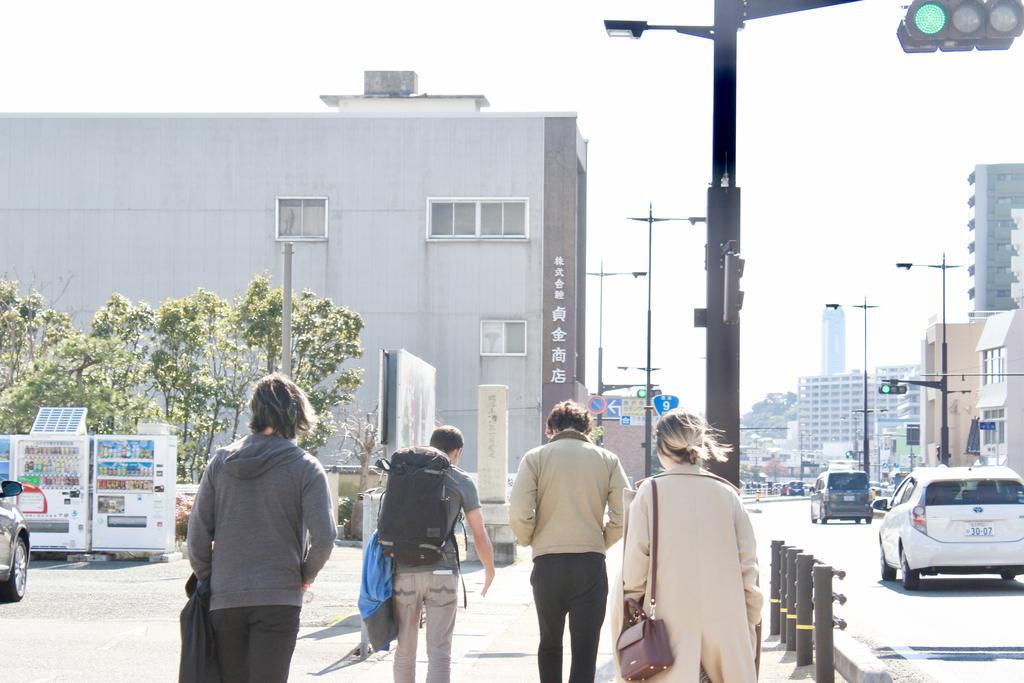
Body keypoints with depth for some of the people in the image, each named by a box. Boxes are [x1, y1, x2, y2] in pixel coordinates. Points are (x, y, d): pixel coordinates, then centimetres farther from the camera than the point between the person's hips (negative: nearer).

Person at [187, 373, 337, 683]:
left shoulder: (221, 462, 4)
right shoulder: (305, 467, -5)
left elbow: (197, 532, 3)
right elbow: (324, 536, -12)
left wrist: (206, 578, 14)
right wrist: (306, 576, 4)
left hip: (223, 600, 3)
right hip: (278, 599, -3)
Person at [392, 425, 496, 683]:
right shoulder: (462, 482, 4)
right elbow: (479, 535, 3)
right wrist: (489, 572, 17)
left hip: (404, 571, 3)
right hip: (441, 572, -3)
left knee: (404, 650, 13)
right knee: (439, 652, -2)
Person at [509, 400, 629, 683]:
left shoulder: (536, 458, 2)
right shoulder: (607, 460, 6)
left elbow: (519, 513, -8)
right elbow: (623, 515, -2)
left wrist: (530, 541, 10)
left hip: (547, 564, 0)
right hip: (591, 563, 0)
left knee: (549, 644, 19)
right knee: (585, 651, 0)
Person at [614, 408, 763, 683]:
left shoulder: (650, 492, -2)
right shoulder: (727, 493, 4)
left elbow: (636, 559, -4)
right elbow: (747, 561, 4)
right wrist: (751, 618, 12)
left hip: (671, 619, -2)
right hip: (725, 619, 2)